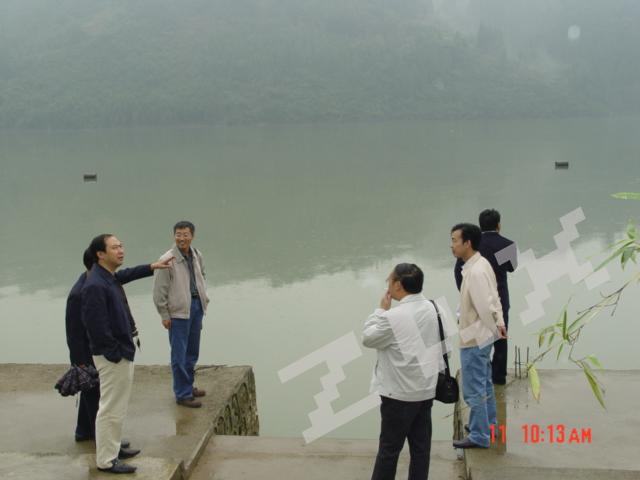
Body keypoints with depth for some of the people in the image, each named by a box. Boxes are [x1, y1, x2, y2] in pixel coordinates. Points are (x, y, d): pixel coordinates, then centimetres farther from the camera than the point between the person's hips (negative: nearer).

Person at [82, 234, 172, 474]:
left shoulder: (109, 277, 8)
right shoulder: (94, 286, -24)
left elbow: (126, 275, 33)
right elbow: (96, 326, -26)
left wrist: (151, 267, 38)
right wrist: (114, 353, -20)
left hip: (122, 352, 11)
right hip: (112, 357, -11)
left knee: (118, 406, 21)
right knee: (111, 409, -1)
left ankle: (114, 448, 34)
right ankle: (106, 461, 9)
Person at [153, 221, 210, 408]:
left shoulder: (197, 255, 5)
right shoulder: (168, 259, -14)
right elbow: (159, 290, -12)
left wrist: (203, 298, 14)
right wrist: (164, 315, -11)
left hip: (196, 306, 7)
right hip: (178, 311, -7)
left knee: (192, 351, 17)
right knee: (179, 354, -2)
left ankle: (188, 386, 31)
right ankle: (183, 394, 6)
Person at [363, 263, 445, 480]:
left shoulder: (394, 316, -22)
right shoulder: (430, 308, 3)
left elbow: (368, 338, -7)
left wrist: (381, 310, -1)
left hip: (399, 393, -7)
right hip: (426, 389, 7)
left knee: (389, 448, 5)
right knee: (421, 447, 11)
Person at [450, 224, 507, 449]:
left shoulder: (475, 271, -25)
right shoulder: (479, 265, 6)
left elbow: (485, 306, -25)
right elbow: (493, 298, 11)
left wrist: (495, 329, -12)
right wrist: (499, 324, 6)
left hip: (474, 339, -10)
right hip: (481, 336, 10)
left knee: (473, 390, 2)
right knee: (483, 384, 22)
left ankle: (479, 436, 13)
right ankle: (489, 425, 36)